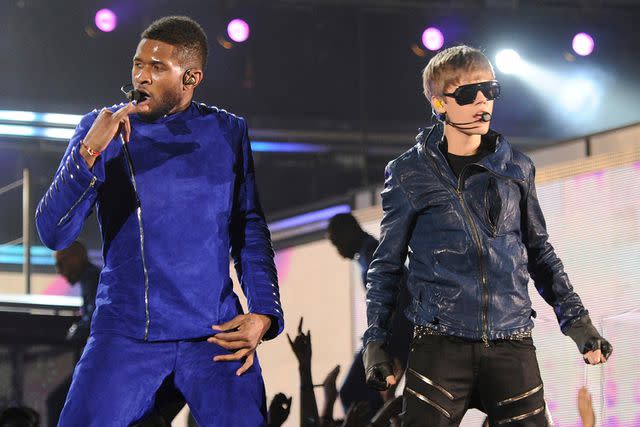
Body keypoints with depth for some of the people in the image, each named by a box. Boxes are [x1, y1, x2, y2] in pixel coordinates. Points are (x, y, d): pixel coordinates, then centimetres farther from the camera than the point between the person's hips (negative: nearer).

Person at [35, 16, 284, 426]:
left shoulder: (228, 133, 7)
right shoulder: (101, 130, 2)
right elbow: (53, 233, -7)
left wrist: (263, 314, 2)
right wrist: (90, 152, -20)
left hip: (215, 332, 1)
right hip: (125, 331, -1)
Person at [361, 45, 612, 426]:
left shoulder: (517, 168, 11)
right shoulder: (410, 174, 4)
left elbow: (539, 250, 19)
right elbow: (387, 263, 9)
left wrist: (575, 317, 12)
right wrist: (376, 339, 3)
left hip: (513, 343, 2)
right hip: (441, 343, -2)